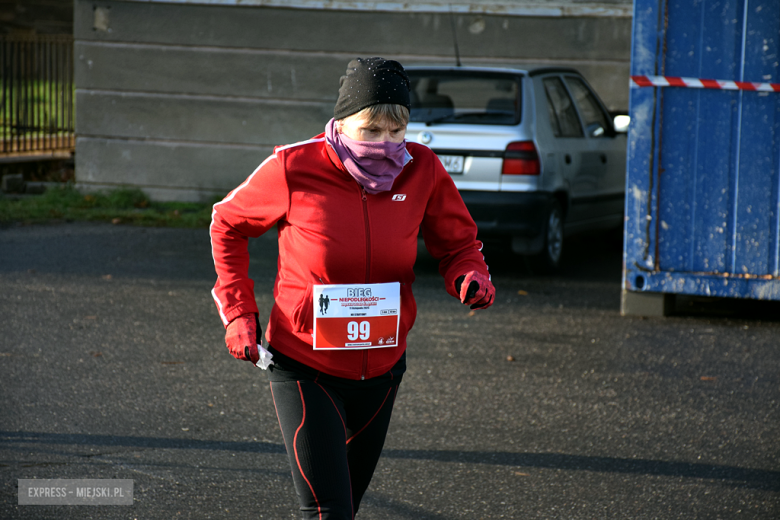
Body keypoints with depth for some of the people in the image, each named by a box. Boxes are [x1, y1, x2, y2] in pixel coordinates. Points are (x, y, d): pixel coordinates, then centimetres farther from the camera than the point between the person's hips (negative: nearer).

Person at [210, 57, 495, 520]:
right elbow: (228, 224, 1)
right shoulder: (294, 169, -17)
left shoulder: (422, 170, -10)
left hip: (381, 370, 4)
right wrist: (239, 313, -4)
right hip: (305, 370, -4)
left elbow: (458, 243, 5)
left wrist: (471, 278, -19)